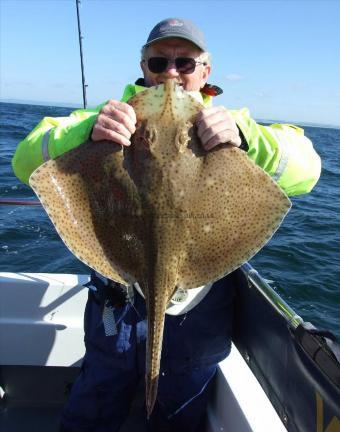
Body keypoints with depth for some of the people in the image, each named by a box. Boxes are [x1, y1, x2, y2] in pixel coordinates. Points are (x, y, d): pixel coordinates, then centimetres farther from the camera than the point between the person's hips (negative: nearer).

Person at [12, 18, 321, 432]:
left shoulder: (228, 122, -1)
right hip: (116, 308, 1)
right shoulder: (117, 116, -1)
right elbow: (25, 162, -11)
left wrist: (244, 135, -33)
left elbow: (305, 170, -13)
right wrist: (87, 131, -31)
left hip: (197, 317, 0)